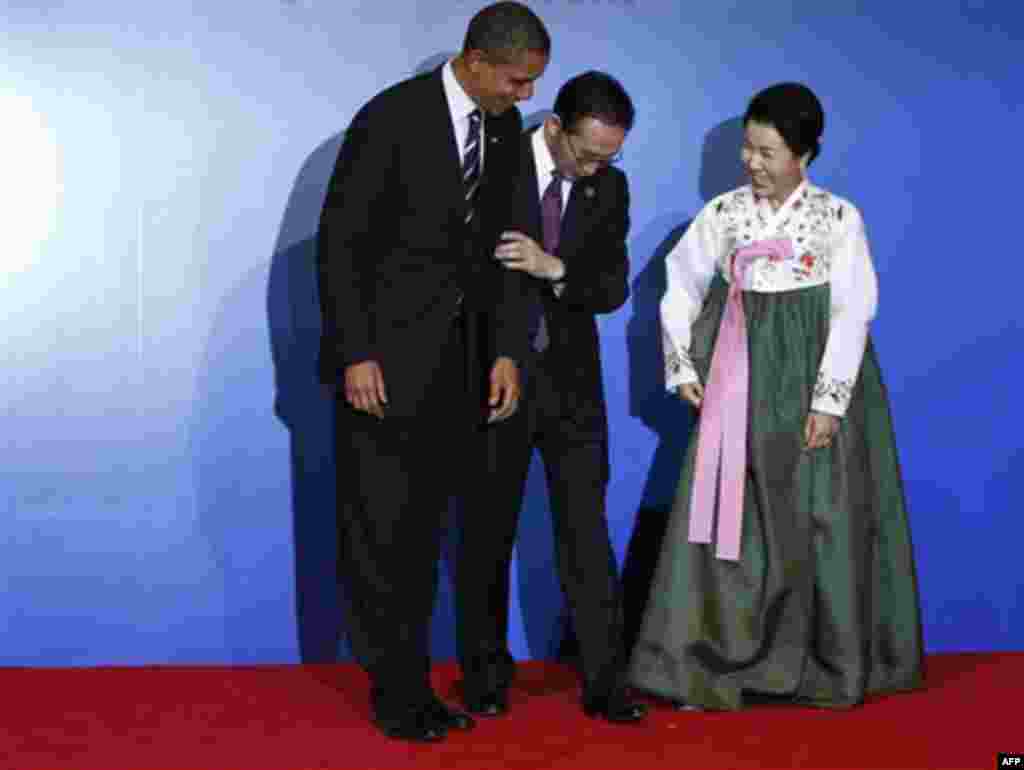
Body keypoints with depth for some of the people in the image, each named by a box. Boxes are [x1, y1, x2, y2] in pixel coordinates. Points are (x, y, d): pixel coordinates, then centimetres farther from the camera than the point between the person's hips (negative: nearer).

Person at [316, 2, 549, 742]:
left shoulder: (505, 129, 6)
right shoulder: (392, 118, -13)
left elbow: (498, 245, 9)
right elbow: (339, 241, -13)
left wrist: (506, 349, 0)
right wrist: (355, 355, -16)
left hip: (456, 360, 6)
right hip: (385, 355, -6)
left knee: (423, 529, 11)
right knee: (380, 530, 1)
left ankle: (412, 682, 20)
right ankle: (395, 689, 13)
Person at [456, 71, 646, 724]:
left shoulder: (610, 187, 2)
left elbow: (614, 288, -4)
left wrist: (555, 269, -23)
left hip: (572, 380, 2)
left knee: (587, 534, 2)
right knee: (487, 531, 8)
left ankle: (605, 681, 8)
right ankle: (486, 673, 22)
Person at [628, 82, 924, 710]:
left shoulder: (839, 218, -3)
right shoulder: (724, 212, 3)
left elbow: (852, 312, -7)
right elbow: (681, 286, 10)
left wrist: (828, 399, -13)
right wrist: (682, 365, 3)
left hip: (812, 379, -1)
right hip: (743, 382, 2)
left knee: (816, 521, 2)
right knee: (731, 517, 0)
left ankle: (825, 667, 17)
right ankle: (712, 667, 7)